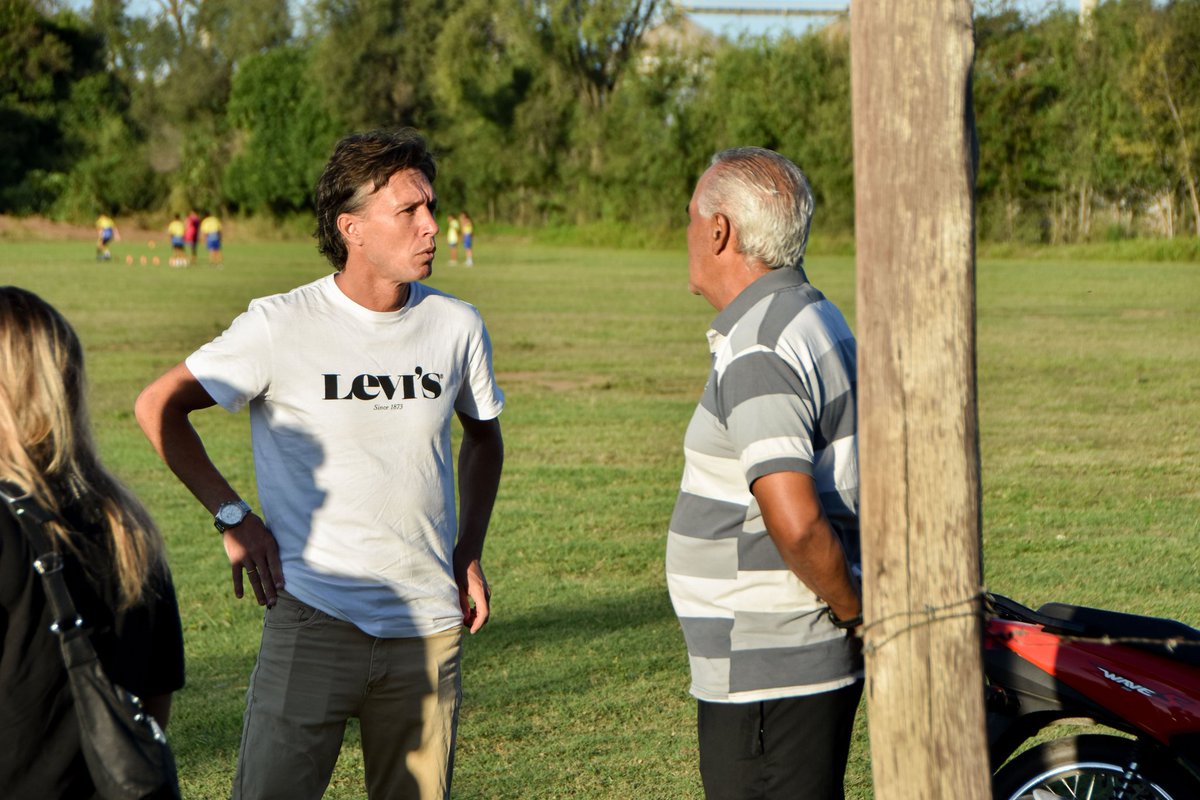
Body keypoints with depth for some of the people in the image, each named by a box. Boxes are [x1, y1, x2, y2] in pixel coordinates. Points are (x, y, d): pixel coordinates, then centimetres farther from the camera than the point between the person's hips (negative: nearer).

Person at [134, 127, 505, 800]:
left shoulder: (458, 326, 5)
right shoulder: (282, 326, -7)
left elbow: (484, 435, 24)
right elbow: (160, 407, 2)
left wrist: (470, 553, 14)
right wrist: (233, 517, -3)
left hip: (429, 627, 4)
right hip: (315, 618, -4)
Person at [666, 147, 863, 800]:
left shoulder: (756, 356, -20)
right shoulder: (819, 320, 13)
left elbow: (795, 523, -29)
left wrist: (856, 614, -15)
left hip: (767, 681, -10)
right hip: (821, 663, 10)